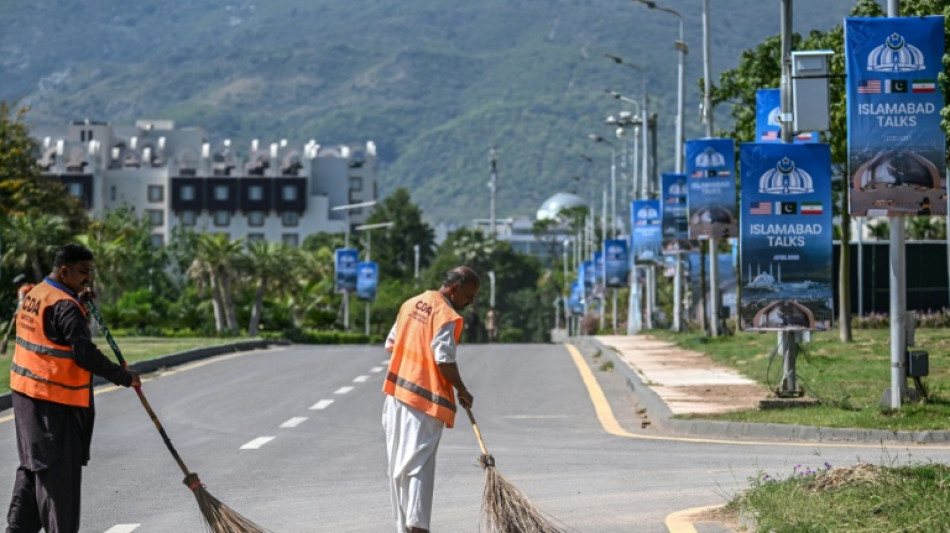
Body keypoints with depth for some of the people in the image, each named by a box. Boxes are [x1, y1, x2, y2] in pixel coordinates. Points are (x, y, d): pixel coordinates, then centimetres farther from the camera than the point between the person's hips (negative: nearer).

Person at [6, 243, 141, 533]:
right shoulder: (64, 306, -18)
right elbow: (85, 355, -24)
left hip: (26, 391, 10)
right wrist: (125, 377, -16)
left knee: (32, 465, 17)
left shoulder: (34, 295, 11)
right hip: (54, 400, -10)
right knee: (58, 471, -3)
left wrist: (81, 302, 9)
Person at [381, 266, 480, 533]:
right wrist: (462, 391, -5)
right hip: (426, 399, -7)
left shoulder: (410, 304, 13)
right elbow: (445, 360, -17)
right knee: (419, 464, -10)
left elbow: (391, 345, 18)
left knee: (399, 465, 10)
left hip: (396, 392, 7)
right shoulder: (447, 316, -12)